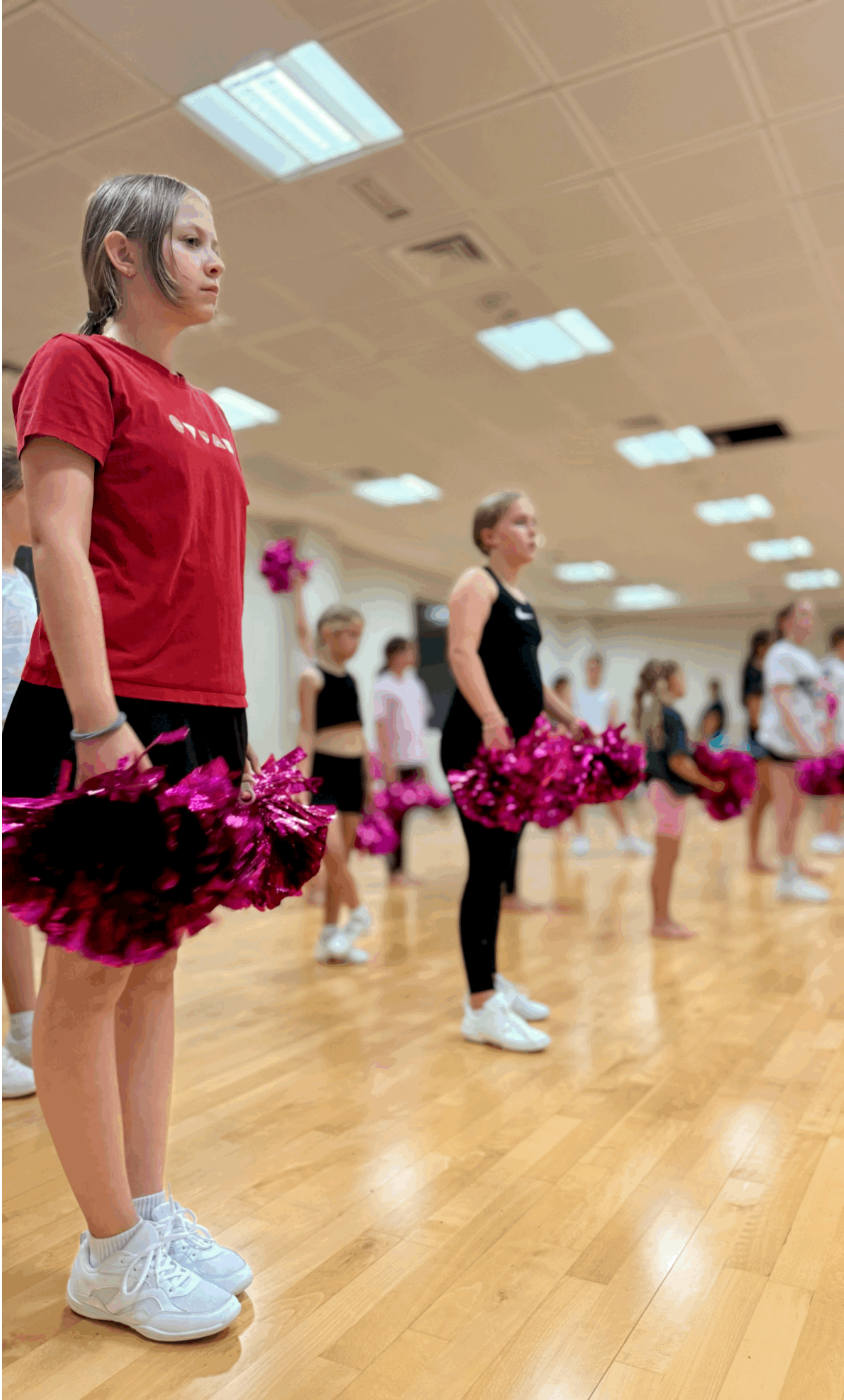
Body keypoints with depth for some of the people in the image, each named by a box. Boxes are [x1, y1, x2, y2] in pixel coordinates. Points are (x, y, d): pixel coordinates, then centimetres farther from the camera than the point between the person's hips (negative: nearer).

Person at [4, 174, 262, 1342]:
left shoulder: (206, 411, 20)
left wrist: (236, 724, 16)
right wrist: (98, 722, -19)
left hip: (203, 715, 8)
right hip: (108, 716, -8)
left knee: (153, 972, 13)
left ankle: (151, 1211, 27)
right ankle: (114, 1255, 17)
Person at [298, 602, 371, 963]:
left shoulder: (350, 679, 14)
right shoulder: (313, 677, -5)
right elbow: (306, 731, -10)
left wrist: (368, 777, 16)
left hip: (353, 770, 7)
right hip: (325, 770, -6)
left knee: (342, 857, 7)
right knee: (331, 848, -20)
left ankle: (329, 937, 15)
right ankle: (357, 914, 2)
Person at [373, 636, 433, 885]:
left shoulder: (414, 684, 14)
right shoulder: (384, 686, -6)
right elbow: (380, 725, -11)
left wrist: (422, 762, 16)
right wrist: (388, 763, -16)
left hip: (414, 759, 6)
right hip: (395, 761, -6)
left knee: (404, 814, 6)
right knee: (397, 815, -2)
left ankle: (399, 870, 13)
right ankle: (395, 871, 5)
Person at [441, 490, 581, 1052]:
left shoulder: (521, 597, 21)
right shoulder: (478, 583, -5)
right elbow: (462, 653, -22)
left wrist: (570, 719, 23)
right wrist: (493, 719, -35)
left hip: (515, 744, 9)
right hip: (479, 742, -9)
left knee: (499, 864, 14)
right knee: (487, 867, -8)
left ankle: (489, 980, 25)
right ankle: (482, 1007, -1)